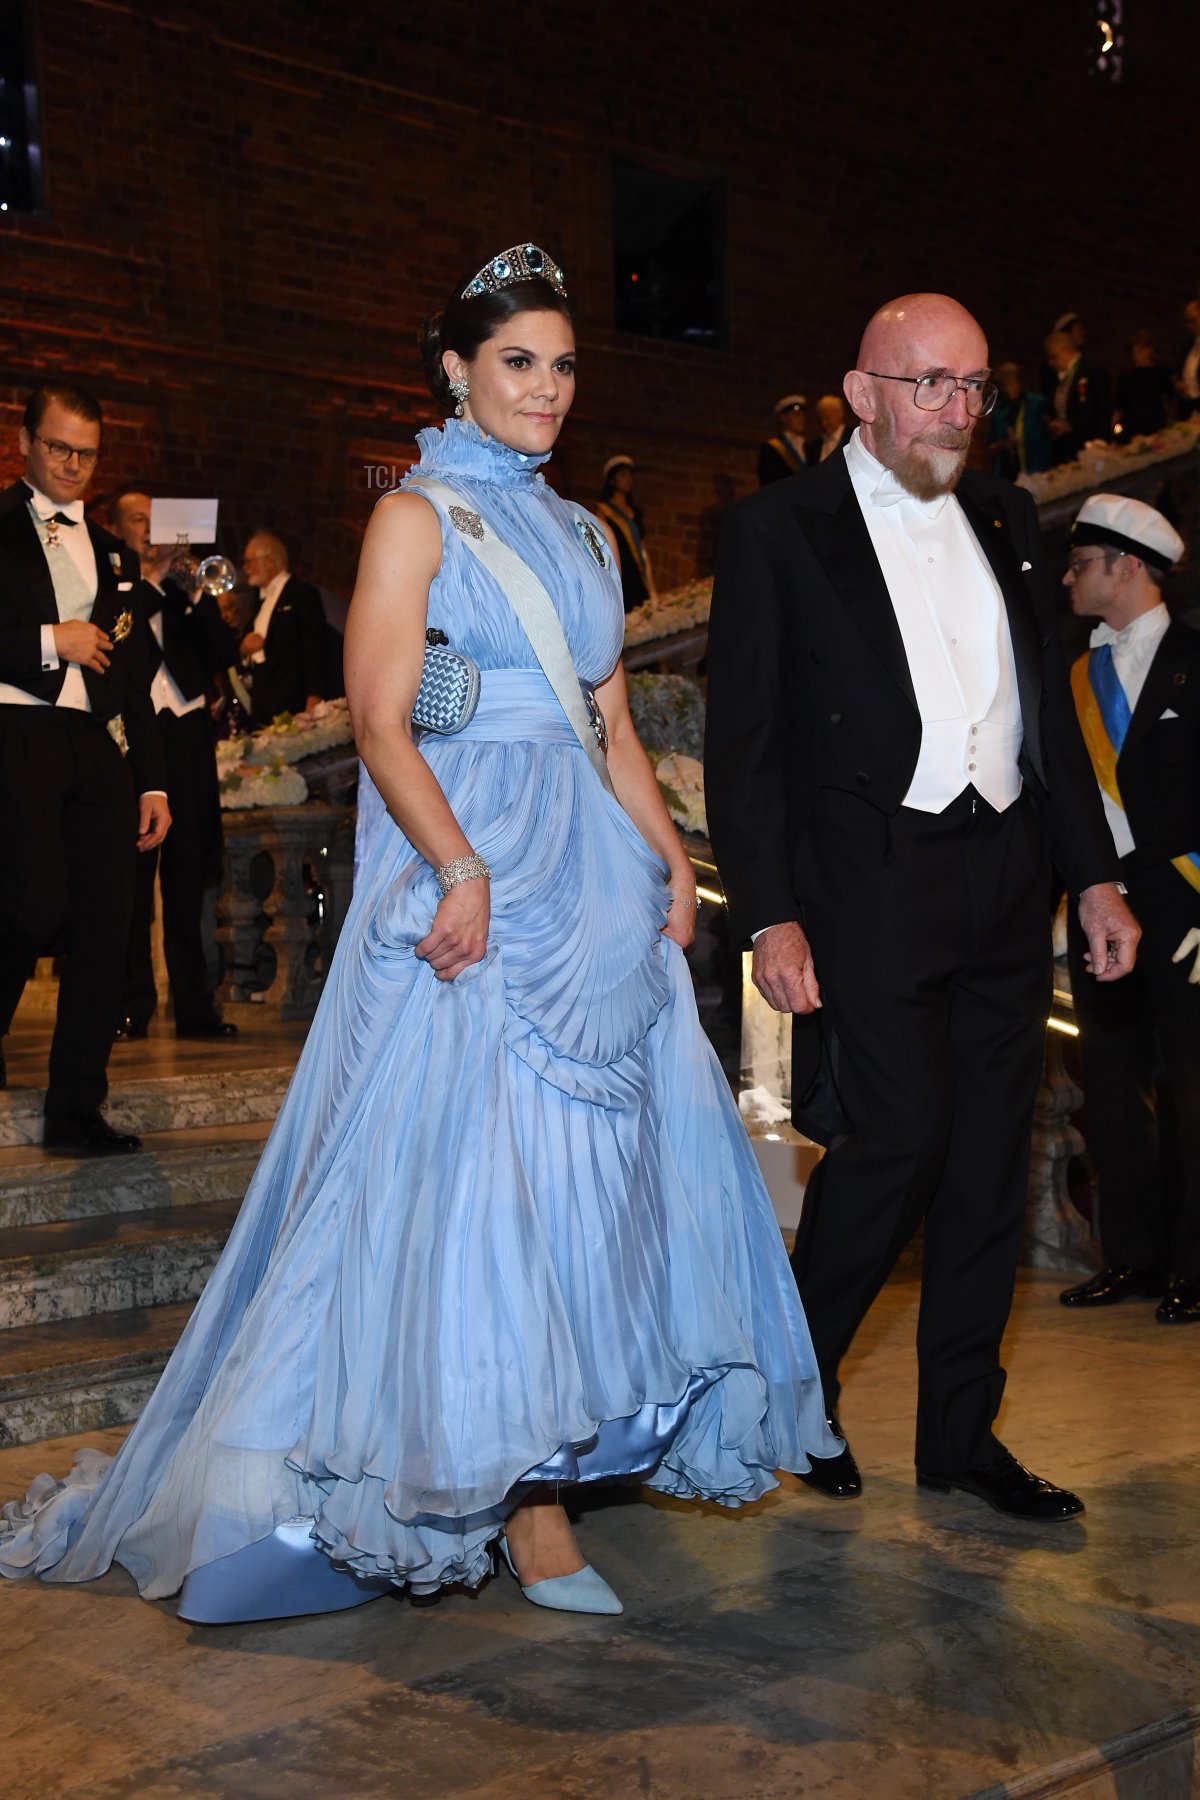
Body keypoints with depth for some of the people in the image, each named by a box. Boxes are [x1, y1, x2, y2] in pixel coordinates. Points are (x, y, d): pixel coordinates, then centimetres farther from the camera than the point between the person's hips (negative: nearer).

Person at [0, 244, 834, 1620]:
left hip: (595, 879, 7)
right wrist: (462, 869, -22)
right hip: (467, 869, -6)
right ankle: (520, 1501, 3)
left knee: (593, 1153, 4)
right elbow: (380, 723, -9)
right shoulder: (418, 516, 1)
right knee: (476, 1165, -7)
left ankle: (542, 1464, 15)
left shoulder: (580, 533, 20)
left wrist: (669, 855, 4)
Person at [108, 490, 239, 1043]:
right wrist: (152, 579, -8)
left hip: (187, 738, 4)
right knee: (133, 877, -4)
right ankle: (133, 1007, 1)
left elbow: (226, 654, 9)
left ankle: (194, 1006, 7)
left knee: (188, 878, 4)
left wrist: (195, 594, -2)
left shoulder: (183, 588, 19)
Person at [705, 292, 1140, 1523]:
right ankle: (795, 1385, 14)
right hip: (873, 880, -5)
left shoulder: (1003, 518, 14)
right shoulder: (778, 531, -2)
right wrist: (770, 915, -12)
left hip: (1006, 877, 6)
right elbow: (741, 741, -5)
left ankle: (961, 1433, 22)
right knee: (898, 1137, -12)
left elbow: (1051, 705, 17)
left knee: (990, 1161, 8)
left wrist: (1093, 872, 12)